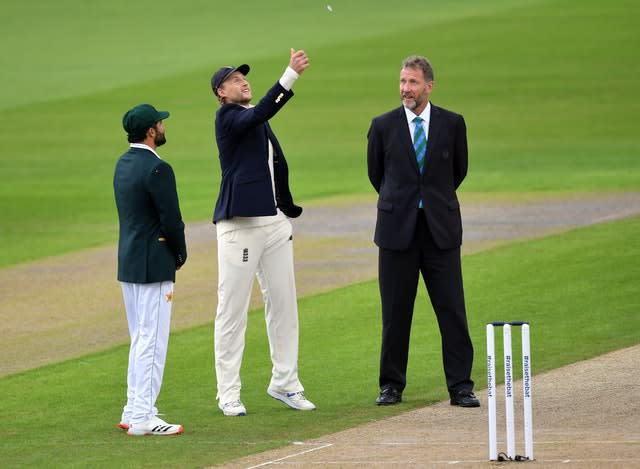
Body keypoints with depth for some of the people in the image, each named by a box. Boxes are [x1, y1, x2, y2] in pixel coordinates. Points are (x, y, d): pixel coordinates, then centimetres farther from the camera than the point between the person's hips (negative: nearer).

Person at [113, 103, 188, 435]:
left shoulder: (123, 164, 11)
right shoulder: (157, 169, -17)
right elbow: (171, 220, -18)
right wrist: (181, 255, 1)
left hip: (128, 264, 9)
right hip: (153, 267, -9)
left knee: (140, 341, 17)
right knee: (152, 341, -6)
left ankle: (133, 412, 20)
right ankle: (143, 418, -6)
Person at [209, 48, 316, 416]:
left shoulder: (258, 121, 18)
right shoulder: (227, 117, -6)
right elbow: (260, 113, -26)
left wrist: (288, 211, 12)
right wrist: (291, 75, -35)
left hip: (275, 222, 8)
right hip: (240, 226, -8)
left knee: (283, 303, 10)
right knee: (233, 309, -3)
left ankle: (285, 383, 18)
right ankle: (229, 394, 1)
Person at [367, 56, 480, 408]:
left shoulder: (452, 124, 3)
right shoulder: (383, 126, 2)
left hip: (441, 229, 0)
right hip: (397, 229, 0)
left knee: (452, 310, -3)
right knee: (395, 312, 4)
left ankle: (460, 387, 1)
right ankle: (392, 385, 13)